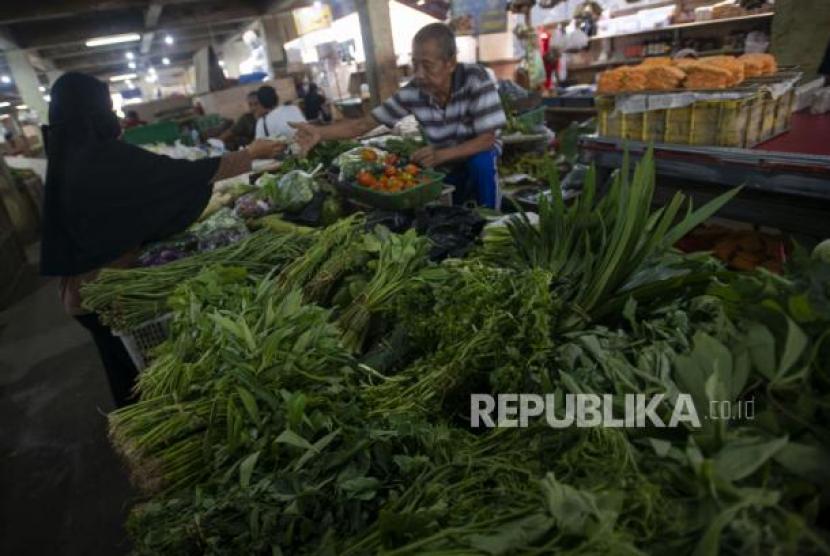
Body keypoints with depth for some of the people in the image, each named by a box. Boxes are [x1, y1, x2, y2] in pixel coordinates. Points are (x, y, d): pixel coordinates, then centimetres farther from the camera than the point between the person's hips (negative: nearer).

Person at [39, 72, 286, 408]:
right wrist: (250, 154, -12)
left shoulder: (65, 157, 3)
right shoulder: (108, 156, -23)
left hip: (81, 288, 8)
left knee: (122, 368, 24)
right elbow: (183, 174, -21)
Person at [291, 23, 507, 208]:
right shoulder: (412, 92, -19)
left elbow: (487, 139, -28)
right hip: (444, 161, 3)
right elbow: (363, 124, -16)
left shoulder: (475, 79, -28)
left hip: (479, 155, -3)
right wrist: (320, 132, -32)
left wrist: (440, 155, -42)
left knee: (481, 164, -33)